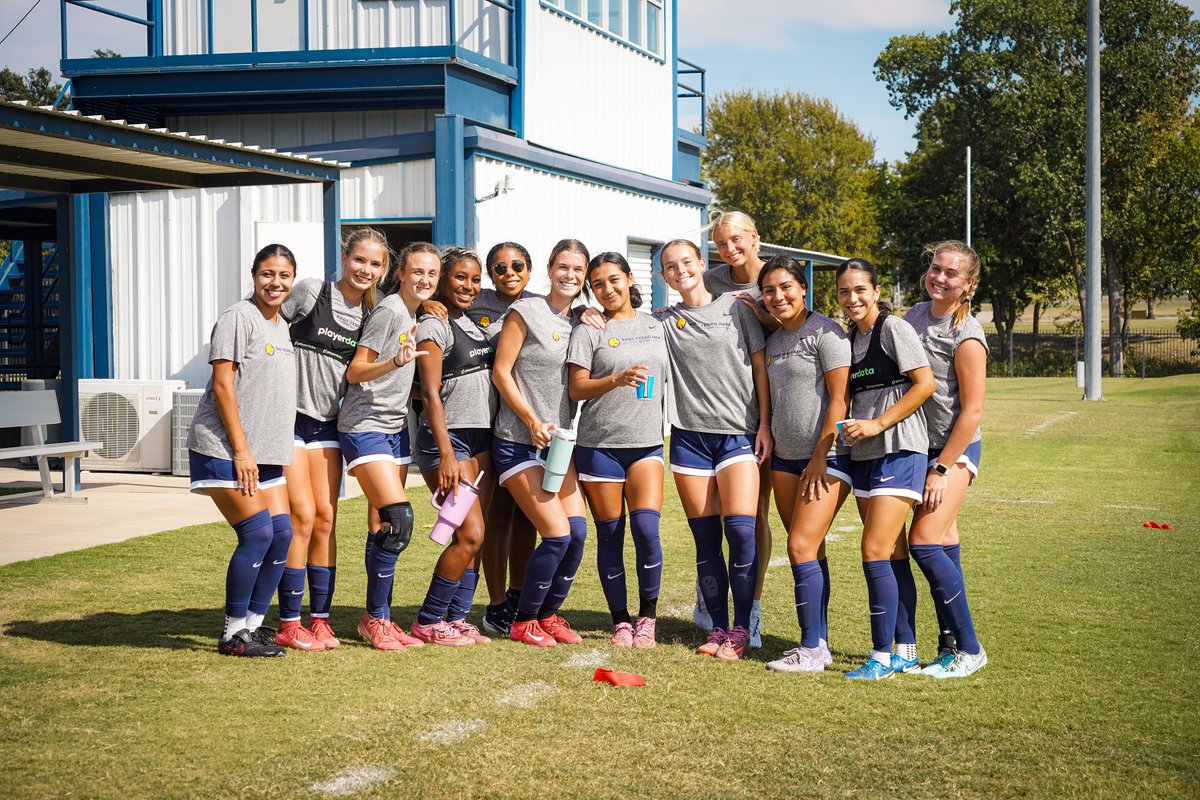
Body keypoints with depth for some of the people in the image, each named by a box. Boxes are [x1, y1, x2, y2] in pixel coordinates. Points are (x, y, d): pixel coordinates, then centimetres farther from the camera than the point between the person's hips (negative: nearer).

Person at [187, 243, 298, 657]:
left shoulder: (282, 325, 15)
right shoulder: (238, 317, -9)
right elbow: (222, 385, -15)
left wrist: (268, 451, 13)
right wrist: (241, 450, -17)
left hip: (266, 452, 8)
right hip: (226, 449, -8)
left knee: (282, 533, 1)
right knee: (257, 534, -12)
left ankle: (253, 624, 14)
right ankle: (233, 634, 0)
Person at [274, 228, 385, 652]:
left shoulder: (371, 312, 8)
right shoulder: (311, 291, -8)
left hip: (328, 422, 5)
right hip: (291, 414, -5)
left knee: (326, 519, 4)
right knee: (303, 517, -9)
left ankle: (320, 620, 12)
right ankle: (289, 624, -1)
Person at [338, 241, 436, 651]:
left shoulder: (416, 315, 14)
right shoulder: (388, 311, -12)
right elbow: (354, 372, -16)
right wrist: (395, 362, -29)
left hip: (396, 427, 9)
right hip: (365, 426, -9)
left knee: (382, 527, 7)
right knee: (398, 519, -17)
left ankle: (379, 618, 12)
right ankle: (375, 617, -7)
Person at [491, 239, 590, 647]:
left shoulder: (581, 322, 12)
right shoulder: (526, 312, -6)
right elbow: (500, 372, -8)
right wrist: (532, 421, -14)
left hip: (559, 441, 6)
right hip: (518, 442, -6)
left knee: (578, 530, -5)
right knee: (557, 535, -12)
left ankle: (548, 615, 14)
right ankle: (523, 621, 5)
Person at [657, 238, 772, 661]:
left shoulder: (736, 307, 6)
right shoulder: (664, 321, 11)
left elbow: (760, 367, 4)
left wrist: (764, 425, -2)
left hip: (738, 433, -2)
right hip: (689, 436, 2)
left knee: (740, 530, -14)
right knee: (705, 538, 3)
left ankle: (740, 629, -3)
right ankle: (717, 627, 12)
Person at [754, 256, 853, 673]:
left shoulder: (825, 333, -10)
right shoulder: (773, 340, 14)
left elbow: (839, 399, -14)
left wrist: (820, 458, -15)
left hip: (826, 458, -7)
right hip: (785, 458, 7)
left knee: (801, 547, -12)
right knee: (811, 550, 8)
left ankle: (811, 650, -7)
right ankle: (819, 642, 13)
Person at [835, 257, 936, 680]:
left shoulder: (894, 328, -8)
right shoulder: (851, 337, 14)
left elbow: (925, 384, -14)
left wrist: (877, 424, -16)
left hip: (899, 452, -8)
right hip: (864, 456, 8)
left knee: (875, 553, -12)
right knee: (892, 555, 10)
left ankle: (882, 656, -7)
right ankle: (905, 649, 16)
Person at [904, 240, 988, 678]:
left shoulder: (967, 336, -15)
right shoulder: (915, 314, 6)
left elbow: (972, 410, -15)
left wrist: (943, 469, -16)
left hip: (955, 447, -7)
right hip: (918, 444, 7)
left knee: (924, 543, -14)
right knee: (944, 544, 8)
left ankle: (968, 649, -5)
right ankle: (951, 645, 14)